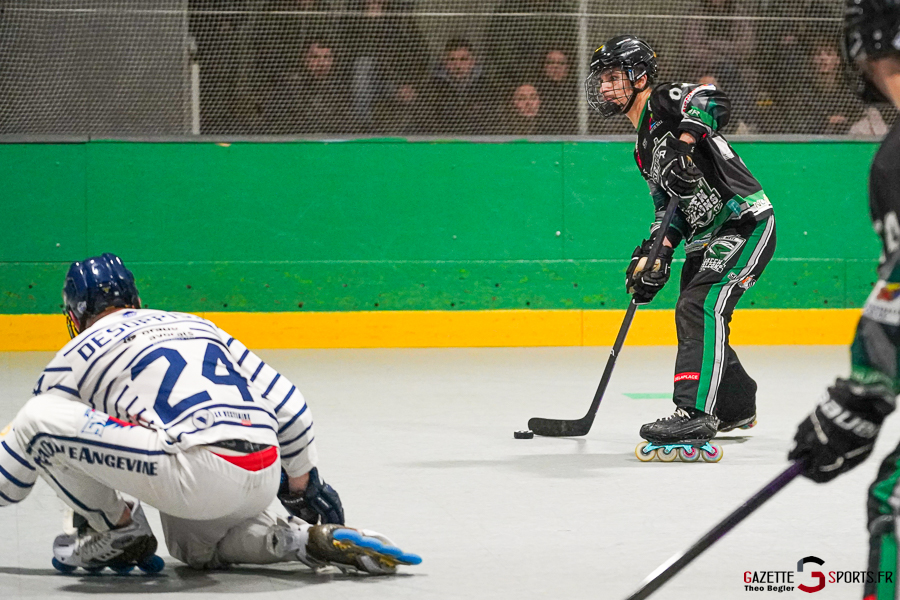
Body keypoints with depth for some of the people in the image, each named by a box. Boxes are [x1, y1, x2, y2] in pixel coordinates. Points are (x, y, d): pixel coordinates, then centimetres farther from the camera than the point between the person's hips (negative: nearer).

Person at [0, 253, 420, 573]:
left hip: (198, 475, -7)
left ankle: (120, 530, 10)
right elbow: (286, 403, 25)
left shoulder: (79, 353, 15)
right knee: (194, 545, 38)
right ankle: (308, 540, 14)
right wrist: (302, 484, 35)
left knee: (41, 417, -3)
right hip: (265, 476, 7)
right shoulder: (195, 325, 30)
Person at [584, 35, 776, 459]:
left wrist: (683, 141, -42)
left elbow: (713, 101, -29)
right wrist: (654, 255, 5)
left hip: (746, 224, -10)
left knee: (700, 309, -22)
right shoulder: (645, 143, 19)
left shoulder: (665, 102, -8)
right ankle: (736, 408, 36)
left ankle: (695, 416, -30)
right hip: (707, 239, 11)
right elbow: (670, 208, 18)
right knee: (694, 321, 18)